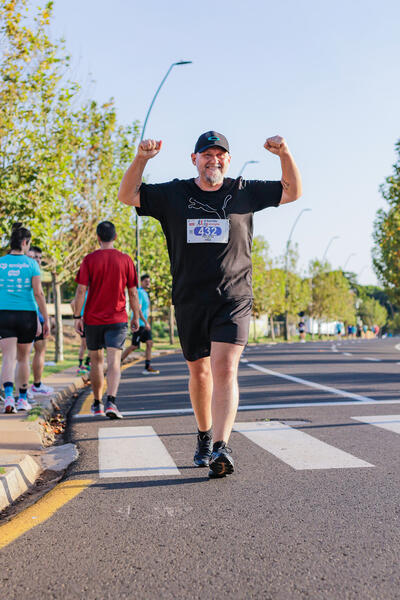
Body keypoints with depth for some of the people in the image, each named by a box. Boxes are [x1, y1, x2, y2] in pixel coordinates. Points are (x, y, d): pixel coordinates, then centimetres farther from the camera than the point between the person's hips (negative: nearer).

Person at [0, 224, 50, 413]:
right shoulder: (31, 264, -4)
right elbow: (38, 293, -8)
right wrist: (46, 320, -4)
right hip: (27, 315, 0)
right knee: (23, 358, 13)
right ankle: (22, 399, 23)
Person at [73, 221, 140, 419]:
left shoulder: (89, 259, -3)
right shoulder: (126, 260, 0)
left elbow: (81, 291, -7)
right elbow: (133, 293, 2)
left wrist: (77, 316, 0)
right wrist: (136, 317, 11)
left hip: (92, 319, 1)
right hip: (117, 320, -1)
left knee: (96, 361, 15)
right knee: (114, 362, -5)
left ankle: (97, 404, 26)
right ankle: (111, 402, -24)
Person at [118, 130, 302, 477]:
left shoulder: (244, 192, 8)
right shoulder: (173, 194, 8)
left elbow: (293, 191, 13)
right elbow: (127, 196, 6)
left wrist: (285, 154, -5)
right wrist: (141, 159, -10)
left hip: (234, 300, -2)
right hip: (189, 301, 2)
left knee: (225, 370, -16)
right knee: (199, 372, 12)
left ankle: (221, 448, -23)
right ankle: (204, 436, 33)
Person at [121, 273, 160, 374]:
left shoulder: (145, 293, 18)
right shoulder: (139, 293, -13)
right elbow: (138, 309, -21)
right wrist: (146, 322, -24)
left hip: (144, 323, 9)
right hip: (139, 323, -9)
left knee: (149, 343, 1)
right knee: (134, 346, -5)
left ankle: (147, 368, 0)